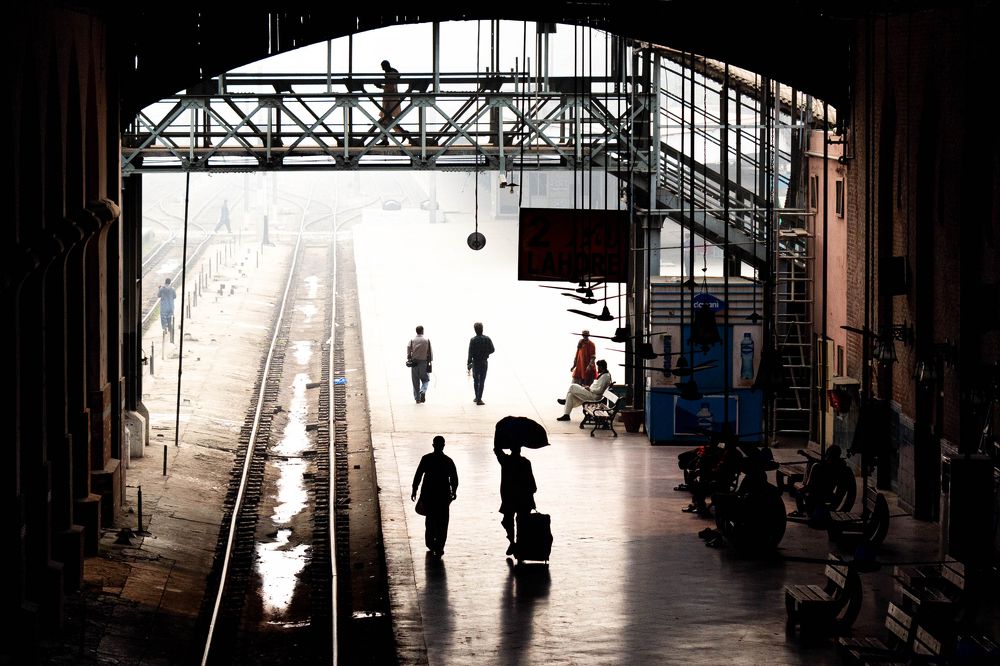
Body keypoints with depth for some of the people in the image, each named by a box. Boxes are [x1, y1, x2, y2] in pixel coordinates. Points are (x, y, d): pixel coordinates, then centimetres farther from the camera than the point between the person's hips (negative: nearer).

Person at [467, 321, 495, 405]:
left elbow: (470, 353, -13)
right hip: (484, 362, 1)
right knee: (482, 381, 3)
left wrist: (469, 363, -6)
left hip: (475, 362, -1)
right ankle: (479, 399, -2)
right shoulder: (487, 339, -7)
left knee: (476, 380, 15)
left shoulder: (473, 340, -13)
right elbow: (492, 350, -1)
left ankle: (477, 397, 23)